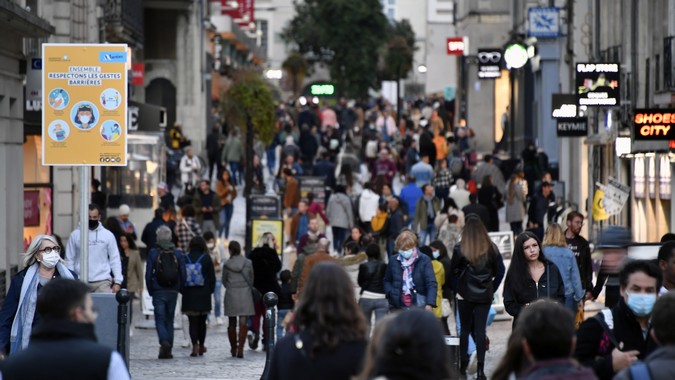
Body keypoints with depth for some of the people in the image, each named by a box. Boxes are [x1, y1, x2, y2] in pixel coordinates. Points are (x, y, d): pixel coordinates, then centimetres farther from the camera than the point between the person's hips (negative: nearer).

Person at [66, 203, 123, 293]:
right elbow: (69, 260, 5)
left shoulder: (108, 235, 5)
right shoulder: (75, 235, 4)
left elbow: (115, 259, 5)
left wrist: (117, 281, -3)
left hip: (102, 282, 0)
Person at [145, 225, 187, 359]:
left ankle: (164, 342, -25)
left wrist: (150, 291, 5)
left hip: (158, 293, -3)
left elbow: (148, 274, -6)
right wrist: (179, 289, 13)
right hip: (173, 293, 3)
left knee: (160, 319, 0)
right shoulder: (178, 254, 1)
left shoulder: (153, 253, -6)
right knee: (169, 320, 11)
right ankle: (167, 350, 9)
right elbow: (183, 274, 1)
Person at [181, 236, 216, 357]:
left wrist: (183, 291, 9)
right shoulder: (206, 258, -4)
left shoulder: (185, 259, -2)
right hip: (203, 295, 0)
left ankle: (195, 345, -14)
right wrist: (210, 290, 10)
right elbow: (212, 277, -2)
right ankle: (201, 346, 21)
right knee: (202, 322, 14)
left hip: (188, 295, 0)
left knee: (193, 322, 0)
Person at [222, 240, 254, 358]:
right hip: (245, 295, 0)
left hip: (231, 295, 0)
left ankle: (233, 348, 21)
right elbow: (251, 279, 6)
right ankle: (240, 349, -13)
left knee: (232, 323, 12)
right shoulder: (248, 263, -2)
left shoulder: (227, 265, -4)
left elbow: (224, 281, 5)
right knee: (243, 323, -4)